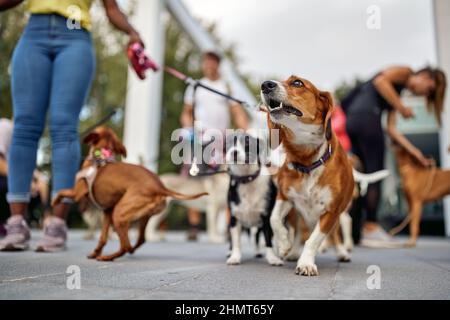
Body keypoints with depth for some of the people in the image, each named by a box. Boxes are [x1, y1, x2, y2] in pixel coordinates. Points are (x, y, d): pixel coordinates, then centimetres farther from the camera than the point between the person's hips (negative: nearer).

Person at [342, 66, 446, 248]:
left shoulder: (397, 91, 29)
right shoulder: (405, 72, 9)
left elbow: (391, 128, 20)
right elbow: (380, 81, -13)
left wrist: (415, 152, 16)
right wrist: (402, 108, -7)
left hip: (352, 120, 9)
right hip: (366, 116, -9)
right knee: (375, 174, -4)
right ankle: (371, 229, 0)